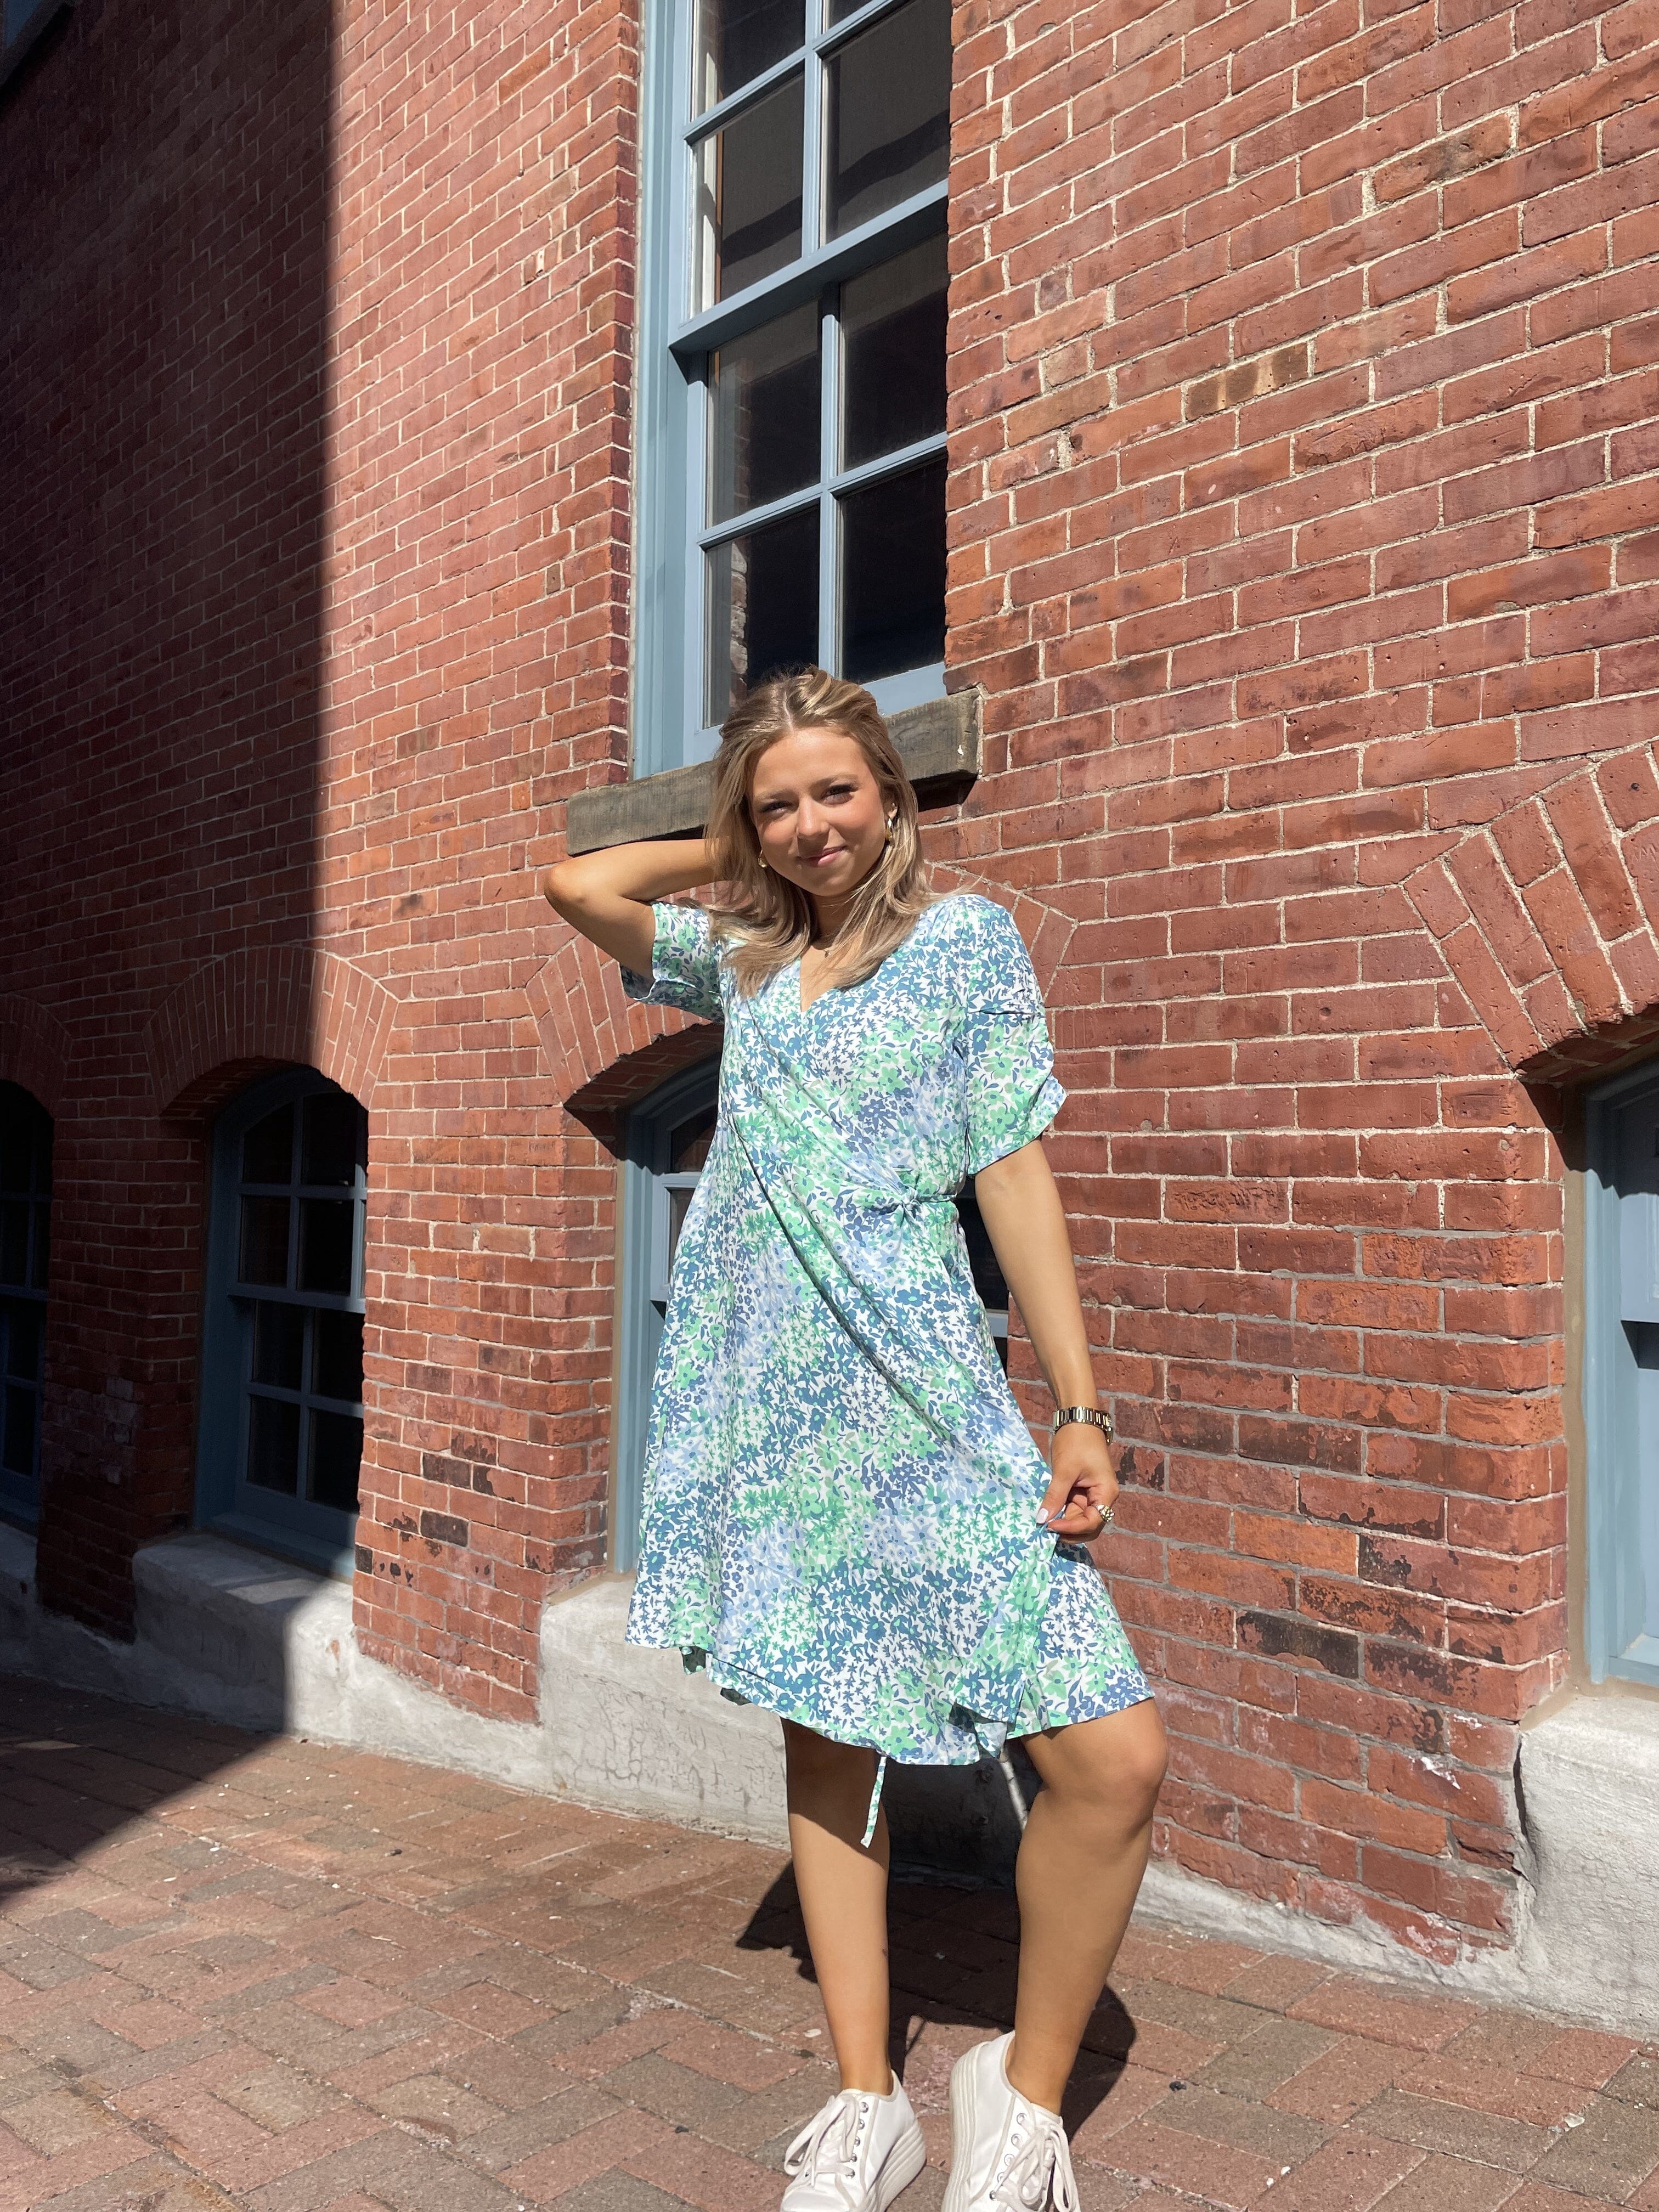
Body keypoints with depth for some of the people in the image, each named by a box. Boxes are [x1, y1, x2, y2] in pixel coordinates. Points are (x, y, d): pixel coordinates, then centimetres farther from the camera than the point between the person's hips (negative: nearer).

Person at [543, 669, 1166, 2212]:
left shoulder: (965, 936, 3)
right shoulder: (747, 960, 14)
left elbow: (1014, 1174, -2)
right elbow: (575, 884, 20)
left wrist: (1080, 1409, -8)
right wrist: (733, 853, 16)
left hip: (921, 1387, -3)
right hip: (767, 1384, 4)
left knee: (1114, 1755, -12)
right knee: (823, 1734, 10)